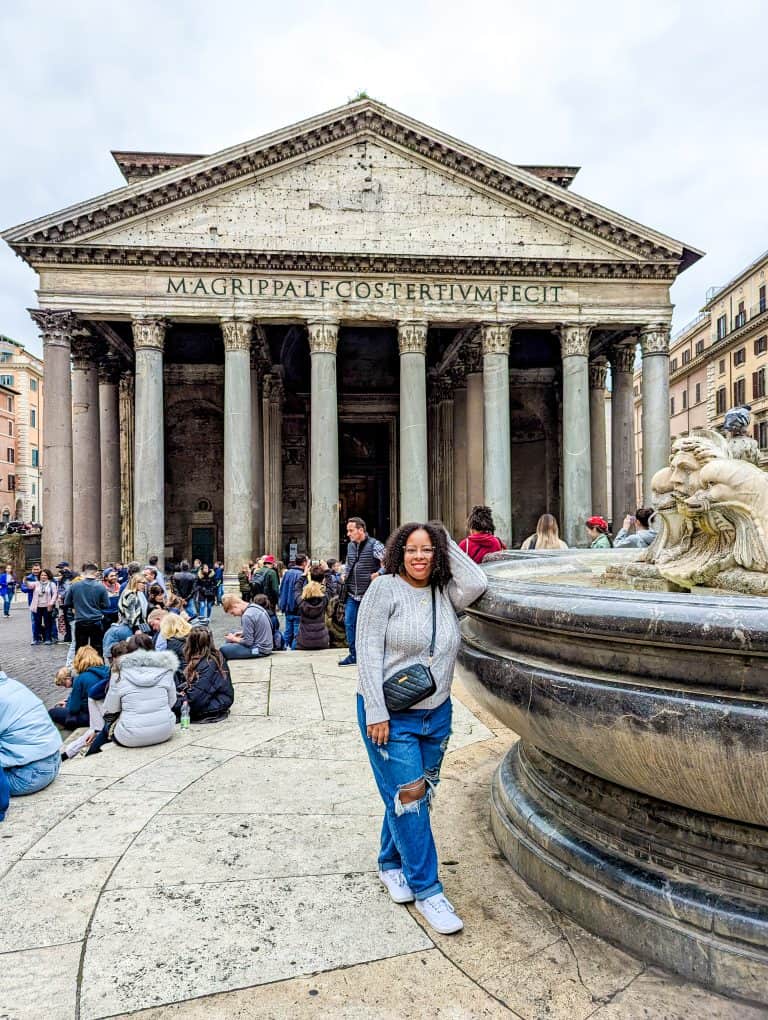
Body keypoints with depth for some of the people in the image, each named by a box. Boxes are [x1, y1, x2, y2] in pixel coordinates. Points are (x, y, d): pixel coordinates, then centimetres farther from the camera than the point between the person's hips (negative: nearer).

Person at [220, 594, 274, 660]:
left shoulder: (247, 616, -22)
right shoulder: (255, 607, 5)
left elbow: (248, 642, -18)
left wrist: (234, 639, -2)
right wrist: (242, 633, 9)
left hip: (260, 650, -10)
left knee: (223, 649, -15)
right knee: (232, 633, 24)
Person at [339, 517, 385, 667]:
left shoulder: (374, 545, -10)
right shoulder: (350, 546, 11)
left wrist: (378, 574, -17)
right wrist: (345, 575, 12)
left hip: (369, 594, -6)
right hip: (352, 594, 6)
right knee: (349, 623, 5)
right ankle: (353, 655, 17)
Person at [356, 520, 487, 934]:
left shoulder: (445, 593, 3)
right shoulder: (385, 589, -12)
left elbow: (477, 583, -18)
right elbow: (368, 653, -14)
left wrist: (447, 543, -8)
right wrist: (376, 713, -18)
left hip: (436, 714, 5)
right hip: (390, 715, -5)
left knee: (416, 794, 16)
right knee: (408, 795, -3)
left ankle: (391, 864, 38)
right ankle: (426, 889, 12)